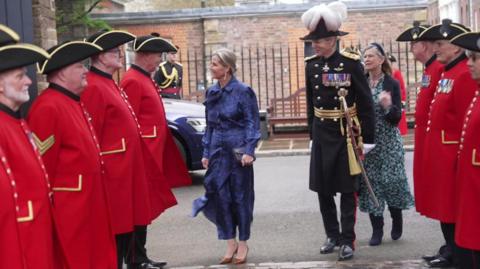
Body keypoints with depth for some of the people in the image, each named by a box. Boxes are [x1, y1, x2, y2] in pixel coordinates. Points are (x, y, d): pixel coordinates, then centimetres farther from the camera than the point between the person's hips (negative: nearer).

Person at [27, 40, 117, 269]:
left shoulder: (72, 102, 13)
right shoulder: (48, 108, -19)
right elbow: (42, 166, -21)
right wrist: (50, 211, -19)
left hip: (86, 206, 10)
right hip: (67, 212, -10)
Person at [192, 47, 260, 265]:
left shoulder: (243, 91, -8)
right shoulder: (211, 93, 8)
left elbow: (252, 123, -8)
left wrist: (249, 151, -16)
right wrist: (206, 153, 11)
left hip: (238, 151, -5)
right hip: (218, 151, 5)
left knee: (240, 196, 4)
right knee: (220, 196, 4)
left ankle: (243, 244, 17)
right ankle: (230, 242, 17)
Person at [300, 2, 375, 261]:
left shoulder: (351, 63, -11)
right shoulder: (311, 65, 3)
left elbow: (365, 103, -8)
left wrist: (367, 138, -8)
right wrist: (312, 134, 15)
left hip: (346, 134, -5)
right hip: (322, 135, 5)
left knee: (347, 189, 3)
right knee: (323, 188, 9)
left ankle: (348, 240, 13)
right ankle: (333, 235, 25)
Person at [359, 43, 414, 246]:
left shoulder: (392, 84, -3)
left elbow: (396, 119, -6)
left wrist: (388, 106, -25)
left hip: (388, 142, -2)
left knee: (391, 180, -2)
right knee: (370, 182, 1)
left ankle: (397, 220, 24)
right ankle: (377, 229, 11)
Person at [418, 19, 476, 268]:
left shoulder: (465, 75, -17)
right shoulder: (446, 73, 14)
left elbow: (468, 121, -21)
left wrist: (461, 155, -21)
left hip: (452, 155, -9)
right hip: (440, 153, 10)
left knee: (454, 205, 0)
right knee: (444, 201, 16)